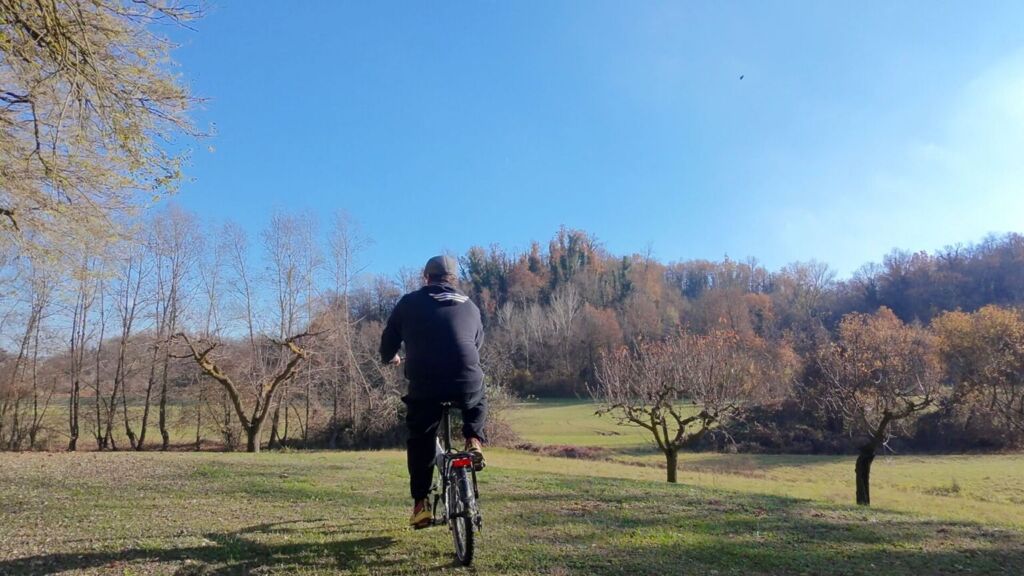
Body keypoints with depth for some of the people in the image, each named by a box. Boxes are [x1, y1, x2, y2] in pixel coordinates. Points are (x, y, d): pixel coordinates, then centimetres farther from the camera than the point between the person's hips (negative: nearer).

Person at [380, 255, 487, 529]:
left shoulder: (410, 303, 11)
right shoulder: (470, 306, 19)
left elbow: (388, 341, 15)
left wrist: (391, 358, 39)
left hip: (424, 386, -1)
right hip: (467, 383, 1)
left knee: (420, 441, 19)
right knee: (478, 404, 36)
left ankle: (420, 504, 19)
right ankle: (474, 442, 12)